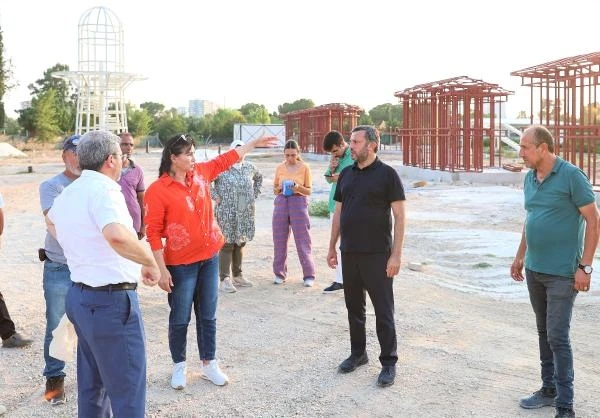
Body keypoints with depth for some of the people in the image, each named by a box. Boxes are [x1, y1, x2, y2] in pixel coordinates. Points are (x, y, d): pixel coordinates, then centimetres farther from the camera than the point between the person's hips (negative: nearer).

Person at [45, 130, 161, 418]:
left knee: (92, 386, 21)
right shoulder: (103, 189, -18)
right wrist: (150, 262, -23)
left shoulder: (68, 193, 10)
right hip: (112, 301, -10)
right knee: (128, 393, -1)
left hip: (81, 296, 10)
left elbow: (51, 221, 34)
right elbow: (117, 235, -38)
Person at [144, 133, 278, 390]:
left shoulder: (201, 172, 2)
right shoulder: (157, 191, -14)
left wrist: (254, 143, 23)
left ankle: (209, 364, 25)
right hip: (181, 264, -5)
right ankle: (179, 367, 24)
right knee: (180, 319, 7)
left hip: (210, 258, 5)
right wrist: (161, 269, -15)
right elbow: (153, 233, -13)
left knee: (207, 316, 13)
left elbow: (225, 160, 20)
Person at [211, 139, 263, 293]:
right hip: (226, 213, -5)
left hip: (245, 213, 5)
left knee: (240, 243, 13)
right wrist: (215, 196, -10)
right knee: (227, 244, -3)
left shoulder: (249, 167, 9)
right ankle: (225, 279, 0)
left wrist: (254, 194, 17)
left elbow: (259, 177, 27)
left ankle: (237, 276, 24)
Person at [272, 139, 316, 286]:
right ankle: (280, 273, 17)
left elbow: (309, 190, 1)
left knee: (303, 240, -3)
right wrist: (280, 188, -9)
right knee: (279, 239, 6)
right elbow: (274, 189, 13)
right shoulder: (280, 168, 7)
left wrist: (298, 188, -18)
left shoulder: (304, 167, -1)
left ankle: (309, 275, 2)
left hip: (299, 203, -3)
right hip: (281, 203, 3)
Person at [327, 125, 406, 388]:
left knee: (383, 310, 1)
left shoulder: (387, 174, -7)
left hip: (377, 255, -5)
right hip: (349, 253, 6)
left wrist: (396, 254, -15)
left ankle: (388, 363, 12)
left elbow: (399, 215, -9)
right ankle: (358, 353, 30)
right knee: (354, 306, 15)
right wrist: (332, 247, 13)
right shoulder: (346, 174, 9)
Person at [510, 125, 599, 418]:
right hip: (534, 270, 7)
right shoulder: (529, 179, 8)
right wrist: (520, 256, 19)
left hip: (562, 273, -7)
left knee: (558, 336, -5)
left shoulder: (571, 176, -13)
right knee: (544, 332, 15)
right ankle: (549, 389, 28)